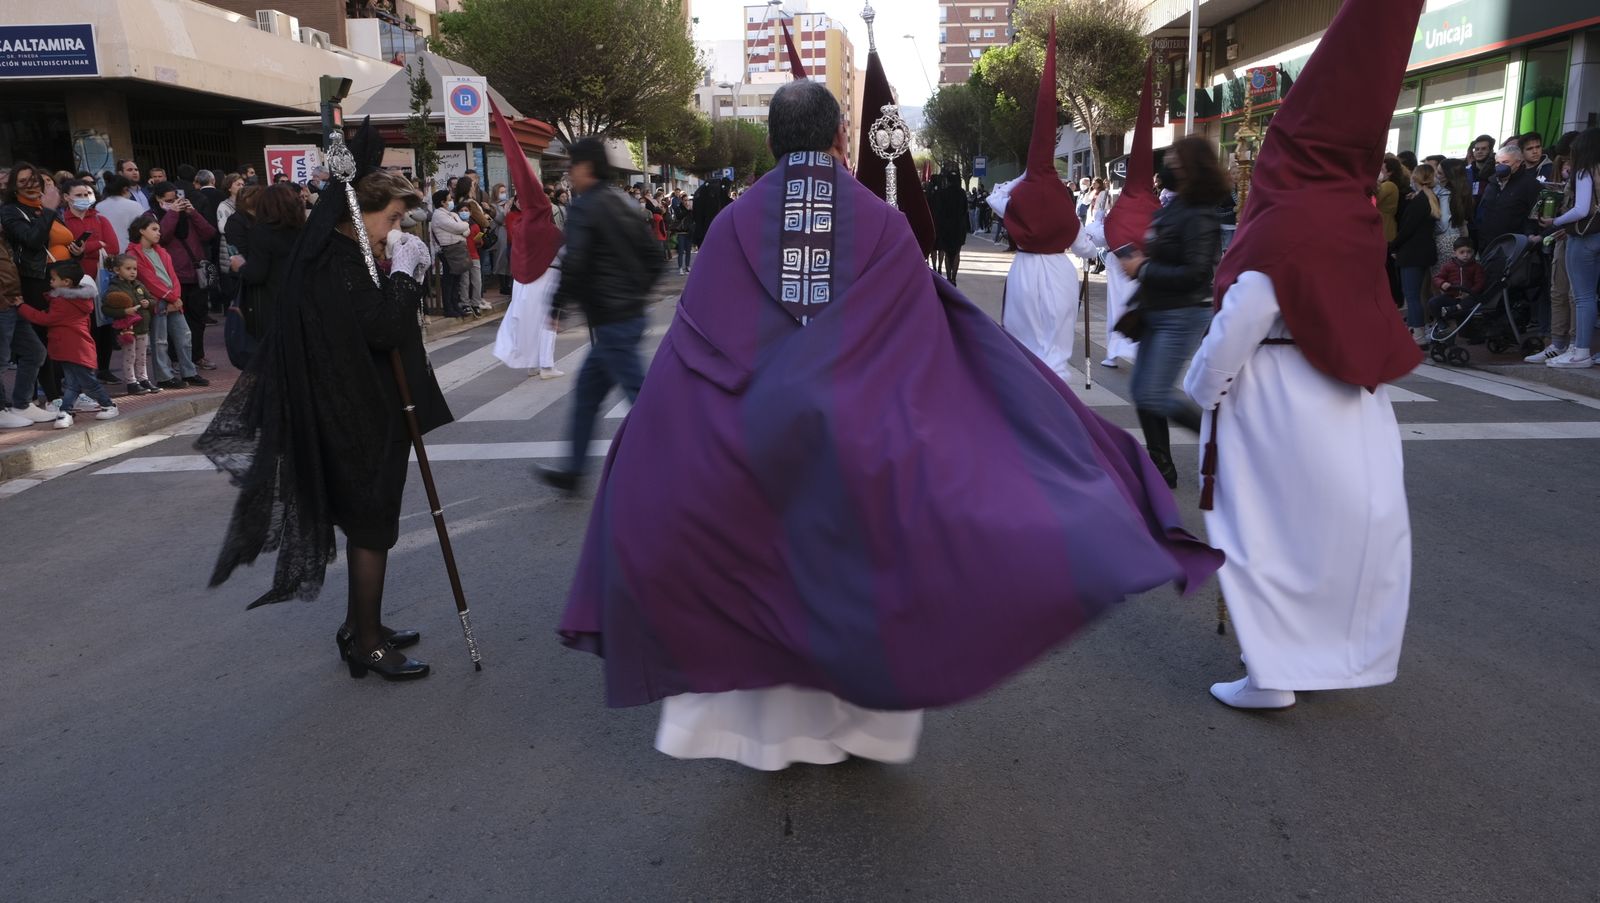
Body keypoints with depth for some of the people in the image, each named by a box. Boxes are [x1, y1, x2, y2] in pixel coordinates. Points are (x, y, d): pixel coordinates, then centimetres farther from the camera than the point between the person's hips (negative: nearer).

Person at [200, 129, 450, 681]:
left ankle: (361, 627, 31)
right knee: (371, 525, -1)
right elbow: (384, 326, -28)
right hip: (358, 418, -10)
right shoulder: (335, 264, -19)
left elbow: (387, 322, 15)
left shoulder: (348, 255, 12)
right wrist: (402, 270, -16)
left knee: (367, 522, 18)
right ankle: (367, 644, 9)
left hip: (365, 412, 10)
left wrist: (398, 271, 3)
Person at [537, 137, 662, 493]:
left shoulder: (584, 208, -12)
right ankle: (573, 471, 27)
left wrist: (557, 308, -8)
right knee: (587, 391, 18)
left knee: (640, 395, -6)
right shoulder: (624, 203, 13)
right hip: (632, 313, 9)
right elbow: (653, 256, 15)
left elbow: (574, 264, -20)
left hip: (609, 320, -9)